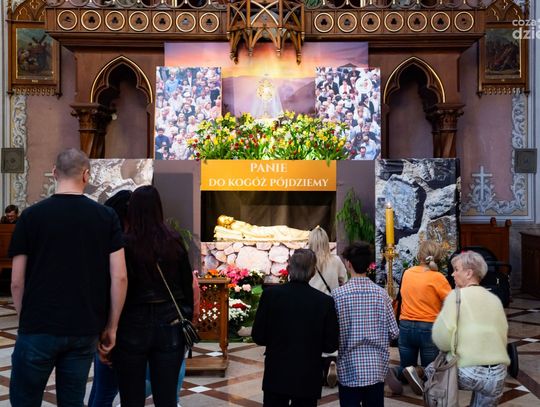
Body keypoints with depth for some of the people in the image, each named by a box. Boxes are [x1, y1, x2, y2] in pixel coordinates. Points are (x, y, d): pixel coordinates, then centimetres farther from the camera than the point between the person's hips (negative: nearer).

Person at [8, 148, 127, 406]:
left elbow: (17, 282, -1)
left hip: (39, 329, -2)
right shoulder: (106, 217, -1)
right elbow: (119, 277, -5)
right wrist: (111, 326, 4)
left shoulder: (31, 216, -3)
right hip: (86, 330, 2)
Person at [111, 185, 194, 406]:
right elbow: (188, 285, 5)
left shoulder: (124, 244, -10)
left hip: (132, 326, -2)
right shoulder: (174, 242, -1)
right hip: (170, 327, 3)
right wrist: (186, 320, 16)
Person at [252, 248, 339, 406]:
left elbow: (258, 337, -5)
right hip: (308, 380, 0)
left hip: (276, 376, 1)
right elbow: (331, 345, -5)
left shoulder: (270, 294, -10)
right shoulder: (325, 301, -10)